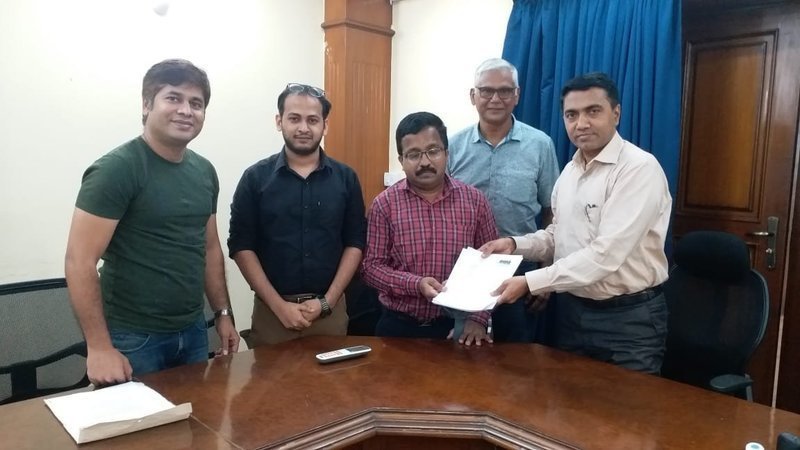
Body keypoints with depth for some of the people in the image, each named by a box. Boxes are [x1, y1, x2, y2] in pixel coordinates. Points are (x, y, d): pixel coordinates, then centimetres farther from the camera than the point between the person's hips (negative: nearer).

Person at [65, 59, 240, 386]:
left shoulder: (204, 172, 6)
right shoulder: (116, 169, -14)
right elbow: (79, 261, -16)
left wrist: (223, 314, 11)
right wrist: (99, 347, -19)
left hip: (192, 332, 6)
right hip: (133, 338, -6)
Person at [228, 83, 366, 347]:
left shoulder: (345, 178, 2)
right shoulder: (255, 178, -2)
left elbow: (355, 242, 2)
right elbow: (241, 246, -4)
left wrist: (327, 301, -7)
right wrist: (279, 305, -10)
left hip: (330, 309, 1)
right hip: (271, 308, -1)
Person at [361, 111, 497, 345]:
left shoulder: (474, 200, -3)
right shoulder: (384, 204, -6)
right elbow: (371, 267, -5)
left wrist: (478, 318, -7)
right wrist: (416, 284, -20)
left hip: (457, 326, 0)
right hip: (398, 326, 0)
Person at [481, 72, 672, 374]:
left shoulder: (640, 168, -18)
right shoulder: (570, 170, 7)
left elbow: (606, 254, -27)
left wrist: (530, 282, -28)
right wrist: (515, 244, -3)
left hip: (629, 317, -7)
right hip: (572, 310, 7)